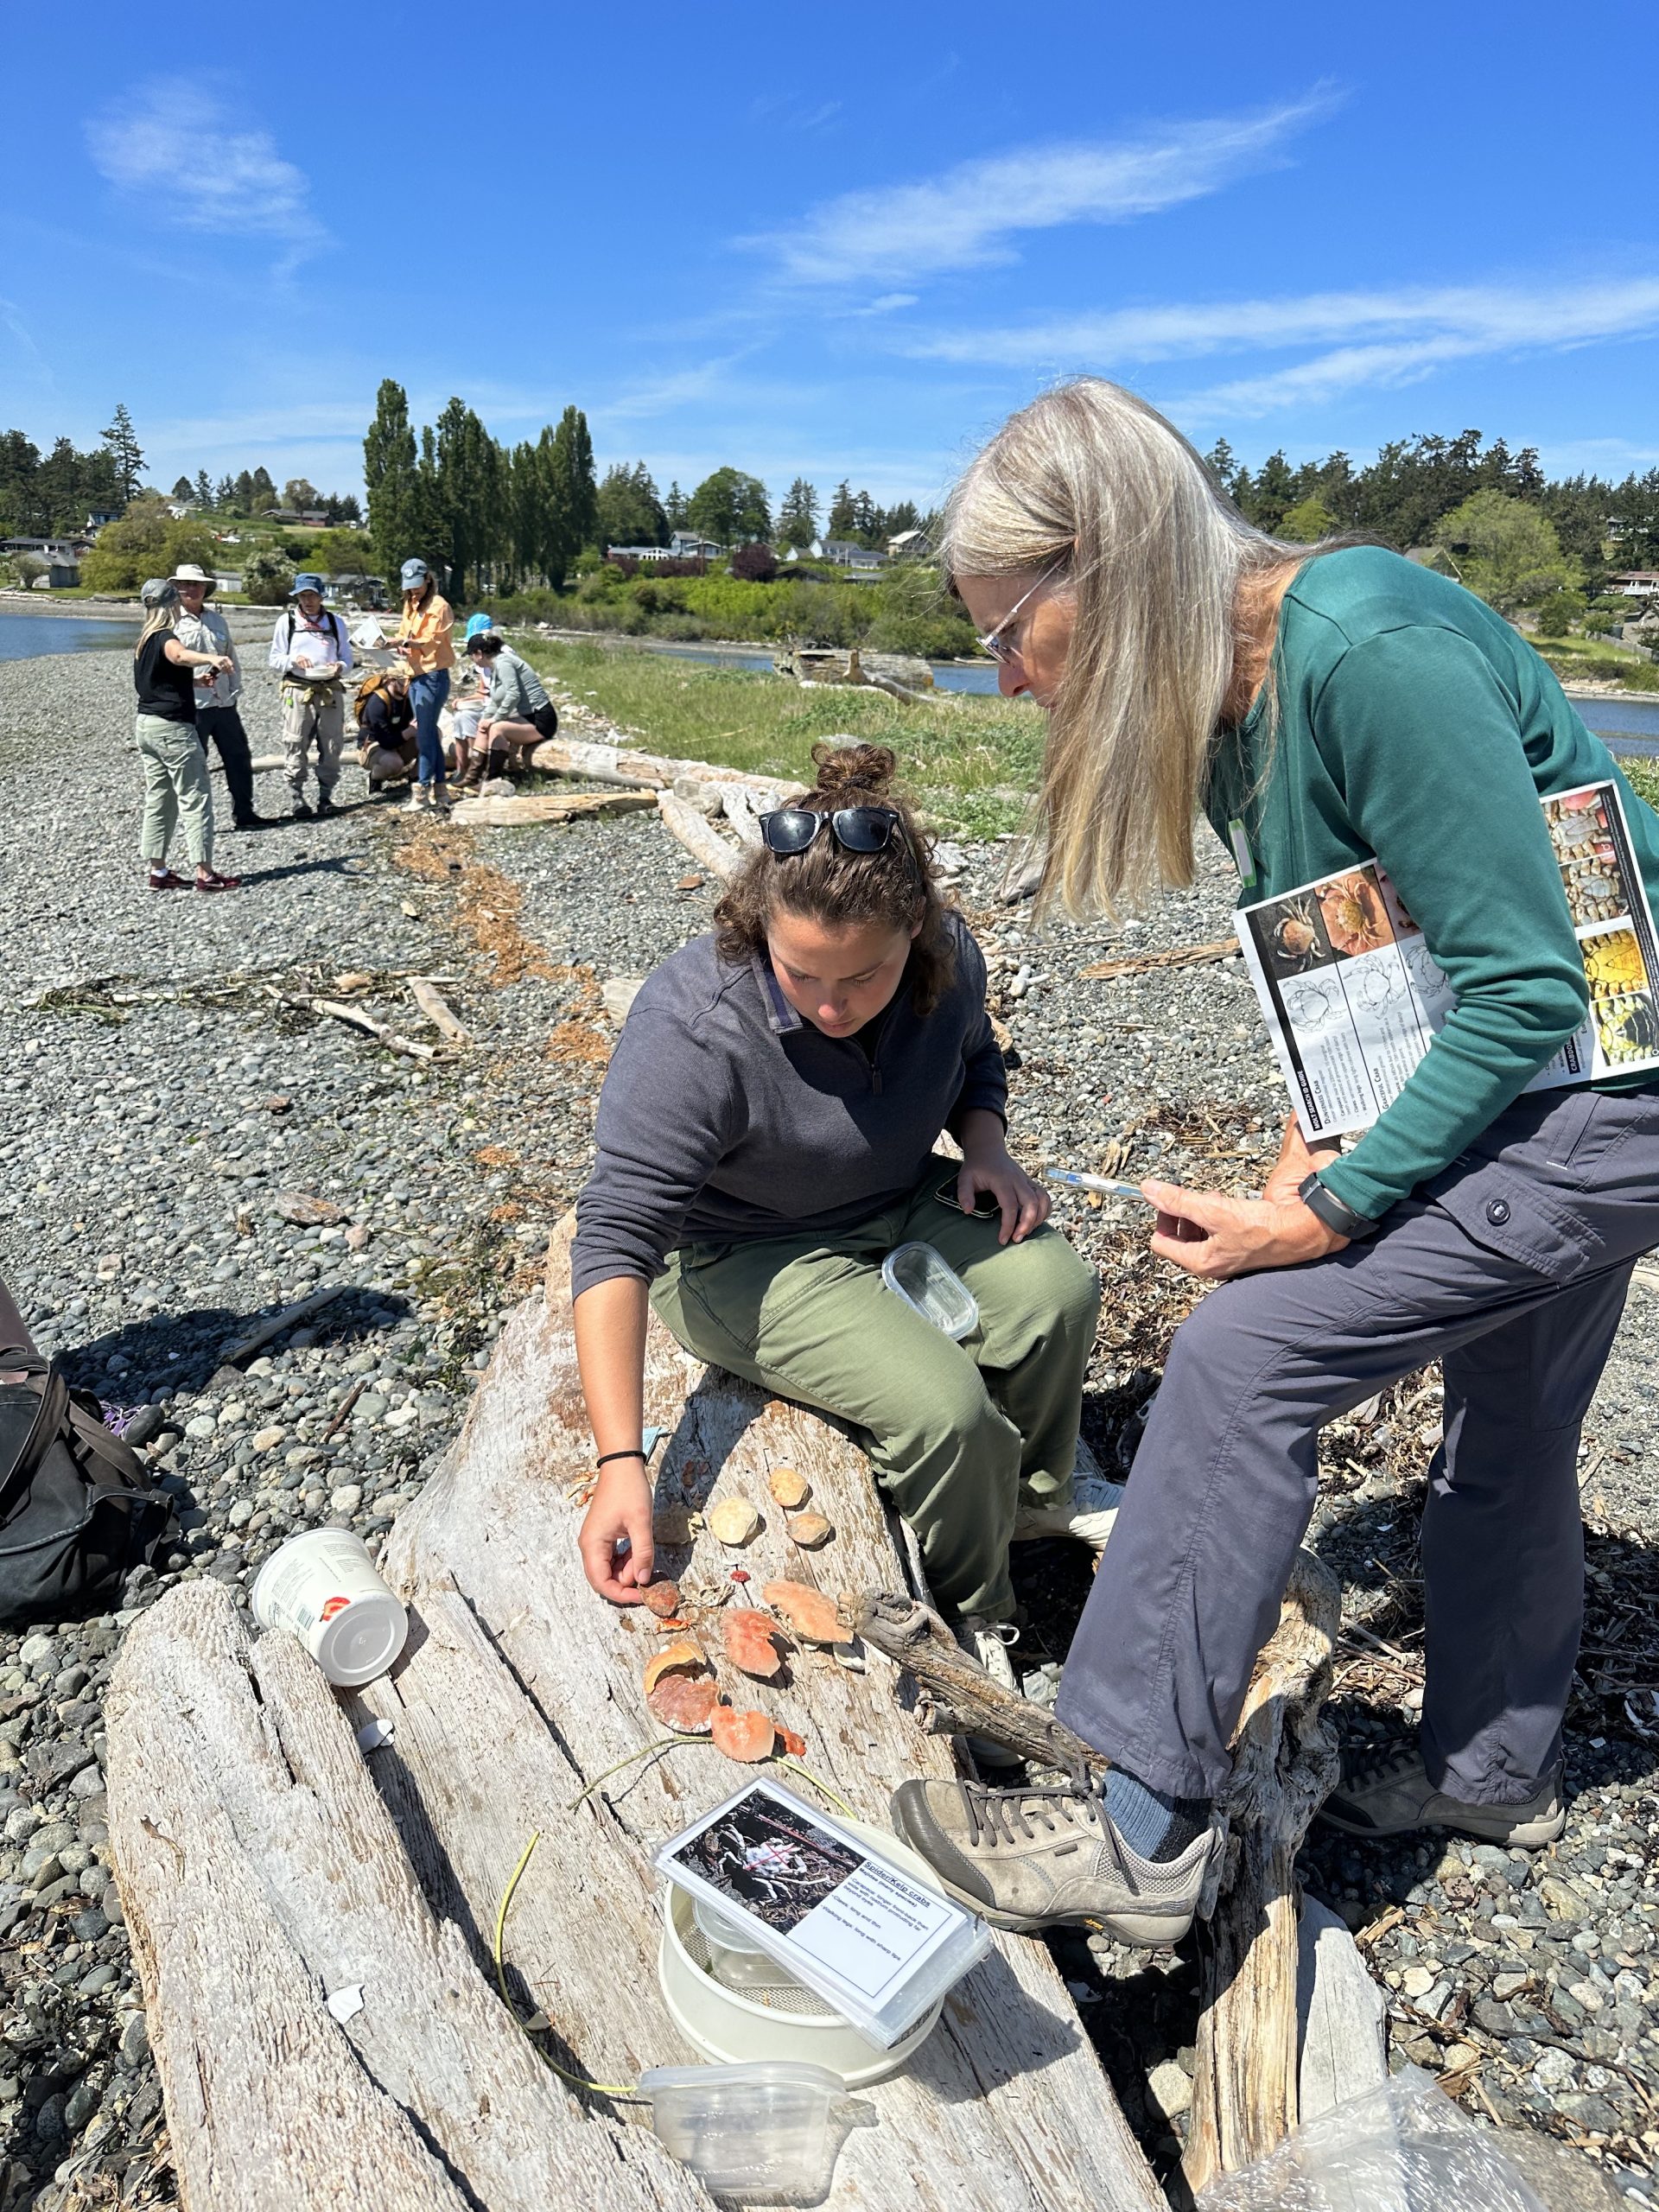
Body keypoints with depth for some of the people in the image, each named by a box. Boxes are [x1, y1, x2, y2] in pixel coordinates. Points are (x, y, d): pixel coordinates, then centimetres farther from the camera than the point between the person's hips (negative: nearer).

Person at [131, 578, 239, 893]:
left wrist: (195, 681, 36)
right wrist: (211, 658, -57)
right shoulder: (164, 637, -14)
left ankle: (158, 871, 13)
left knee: (158, 800, 11)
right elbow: (179, 655, -39)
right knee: (196, 799, -6)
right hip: (172, 726, -10)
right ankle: (205, 873, -8)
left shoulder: (144, 641, 14)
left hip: (146, 724, 10)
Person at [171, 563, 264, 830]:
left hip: (225, 704, 6)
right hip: (191, 706, -6)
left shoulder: (217, 620, 17)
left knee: (239, 758, 9)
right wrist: (192, 680, -23)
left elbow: (232, 659, 21)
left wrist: (235, 693, 10)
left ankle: (244, 813, 20)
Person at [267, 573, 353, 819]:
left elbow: (347, 657, 14)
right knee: (295, 748, -5)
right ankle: (297, 799, 0)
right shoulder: (286, 621, 7)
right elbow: (275, 660, 6)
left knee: (331, 748, 3)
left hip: (330, 692, 2)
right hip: (298, 691, -2)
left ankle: (325, 796, 14)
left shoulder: (336, 622, 13)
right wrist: (293, 660, -14)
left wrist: (340, 666, -8)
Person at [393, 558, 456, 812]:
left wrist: (407, 642, -26)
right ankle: (440, 789, 15)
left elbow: (432, 641, -14)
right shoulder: (410, 606, 18)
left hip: (433, 675, -9)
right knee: (430, 733, 10)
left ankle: (422, 790, -7)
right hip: (415, 675, 9)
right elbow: (404, 634, 19)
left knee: (425, 734, -9)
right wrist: (400, 645, -3)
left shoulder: (438, 606, -7)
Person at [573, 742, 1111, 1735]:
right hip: (749, 1259, -5)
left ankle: (1036, 1497, 15)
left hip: (899, 1206, 6)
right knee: (943, 1403, -24)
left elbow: (976, 1060, 11)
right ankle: (976, 1617, 7)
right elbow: (617, 1239, -34)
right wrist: (621, 1464, -41)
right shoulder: (693, 1030, -33)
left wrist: (988, 1148, -11)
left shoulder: (947, 957, -14)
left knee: (1057, 1288, -16)